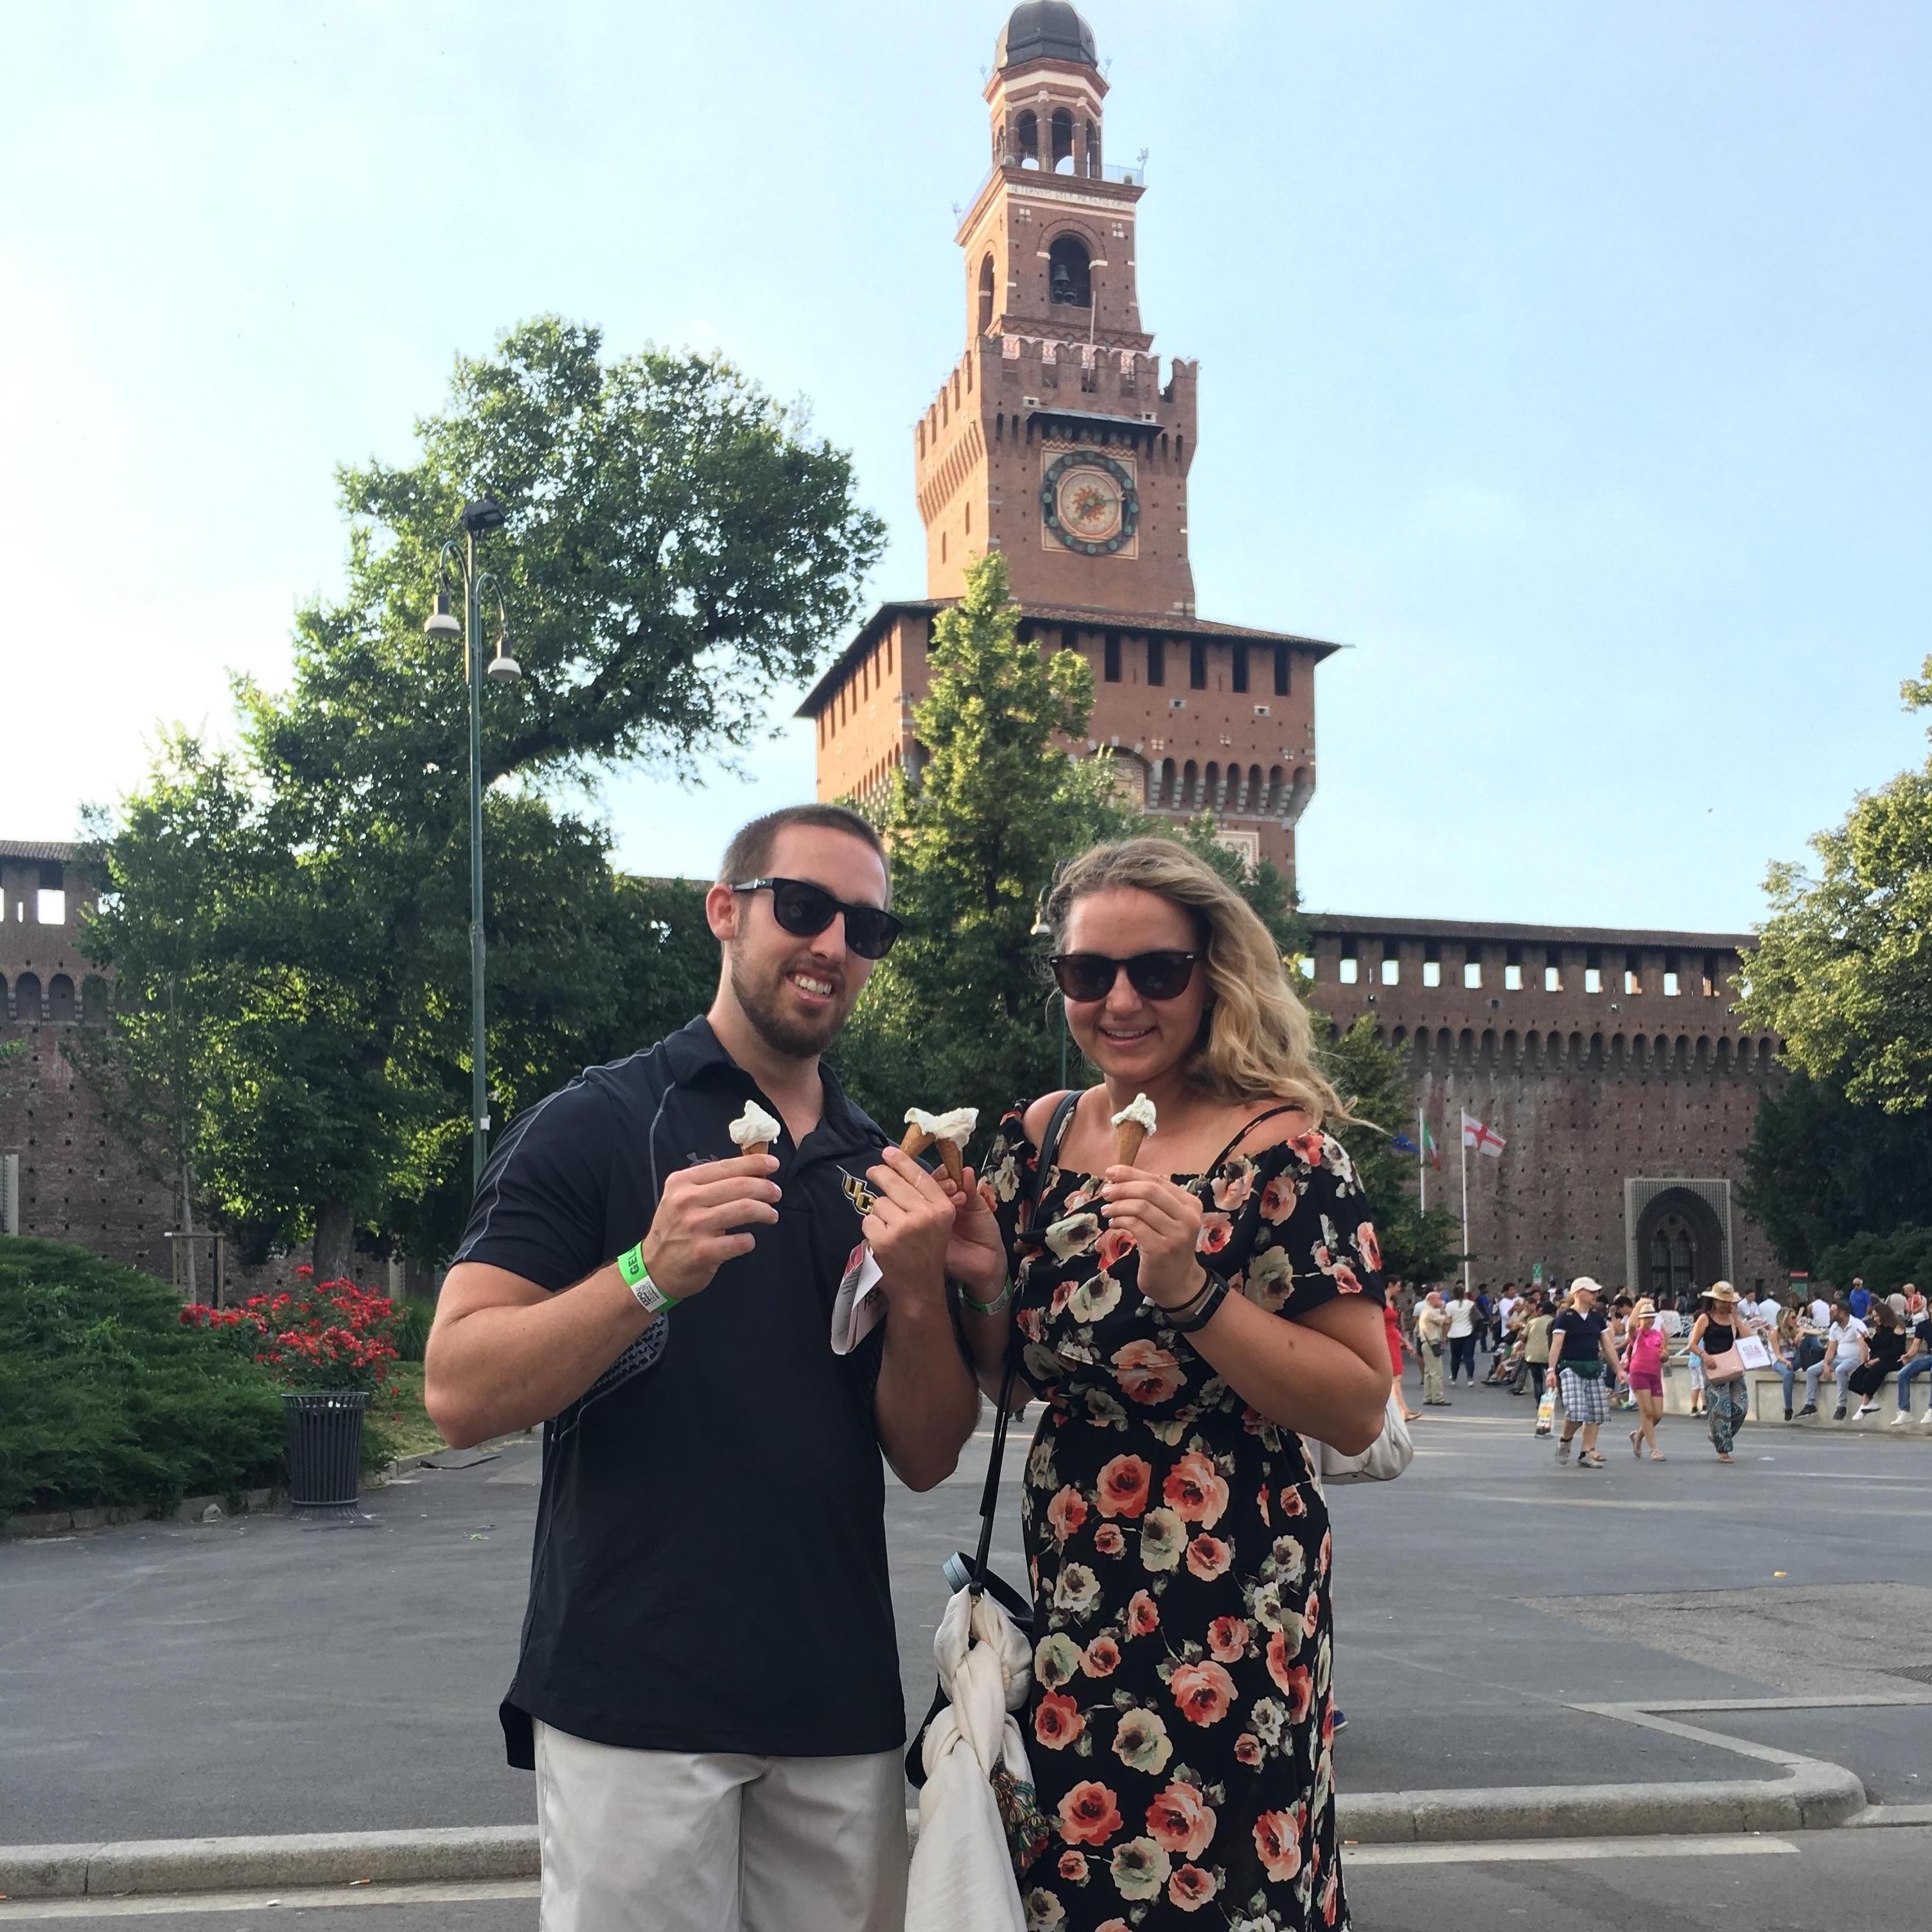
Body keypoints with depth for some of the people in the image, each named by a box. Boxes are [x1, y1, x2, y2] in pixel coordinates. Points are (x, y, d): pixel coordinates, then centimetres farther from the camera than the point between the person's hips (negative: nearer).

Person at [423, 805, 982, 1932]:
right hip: (634, 1701, -4)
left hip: (842, 1706, 4)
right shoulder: (595, 1126, -4)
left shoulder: (886, 1169, 9)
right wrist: (650, 1273, -25)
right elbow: (461, 1396, -11)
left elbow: (927, 1457, 6)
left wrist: (917, 1290, -12)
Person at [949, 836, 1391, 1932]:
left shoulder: (1282, 1149, -11)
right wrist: (978, 1284, -7)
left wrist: (1193, 1288, -24)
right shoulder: (1038, 1140, 5)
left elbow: (1358, 1412, -14)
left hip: (1224, 1619, -5)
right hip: (1067, 1605, 5)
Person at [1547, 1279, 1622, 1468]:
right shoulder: (1566, 1317, -5)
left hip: (1594, 1368, 6)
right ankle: (1565, 1440, 10)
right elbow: (1556, 1345, -10)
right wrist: (1552, 1370, -18)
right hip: (1571, 1368, -6)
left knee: (1596, 1413, 1)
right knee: (1576, 1411, -18)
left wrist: (1618, 1369, 11)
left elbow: (1607, 1346, 16)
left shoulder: (1597, 1318, 13)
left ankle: (1586, 1453, 7)